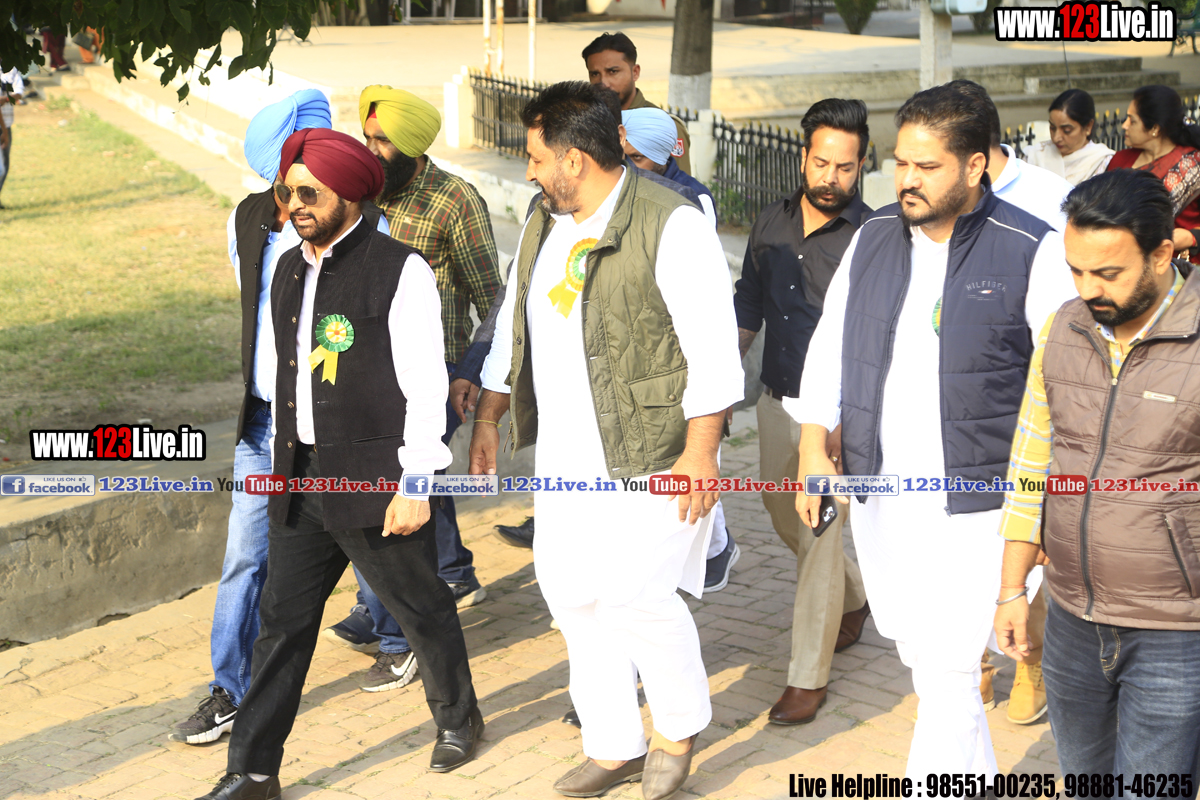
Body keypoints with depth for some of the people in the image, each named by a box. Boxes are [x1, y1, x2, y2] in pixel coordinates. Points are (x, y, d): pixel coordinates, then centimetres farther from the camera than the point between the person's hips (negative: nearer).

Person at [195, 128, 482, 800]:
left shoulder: (399, 270, -11)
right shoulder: (290, 270, 11)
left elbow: (426, 386, -12)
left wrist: (416, 485, -15)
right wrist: (280, 464, 16)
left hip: (377, 483, -6)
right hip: (302, 482, 6)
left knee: (420, 608, 11)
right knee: (284, 620, 8)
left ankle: (458, 718, 35)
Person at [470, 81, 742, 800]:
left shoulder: (671, 227, -15)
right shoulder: (544, 222, 10)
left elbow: (714, 349, -16)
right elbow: (514, 326, 20)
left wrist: (700, 454, -18)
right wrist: (489, 418, 19)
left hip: (650, 455, -8)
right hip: (566, 455, 8)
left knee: (636, 594, -10)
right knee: (573, 593, 9)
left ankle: (682, 725, 17)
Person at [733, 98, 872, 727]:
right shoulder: (771, 225, 5)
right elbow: (747, 304, 16)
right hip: (777, 401, 7)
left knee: (819, 537, -5)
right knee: (787, 521, 21)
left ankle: (808, 676, 7)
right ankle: (852, 601, 48)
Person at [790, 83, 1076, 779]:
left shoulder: (1034, 252, -10)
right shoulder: (874, 237, 6)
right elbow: (831, 346, 13)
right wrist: (814, 447, 5)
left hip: (973, 505, -5)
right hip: (879, 494, 6)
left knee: (949, 670, -6)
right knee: (919, 657, 17)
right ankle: (977, 776, 40)